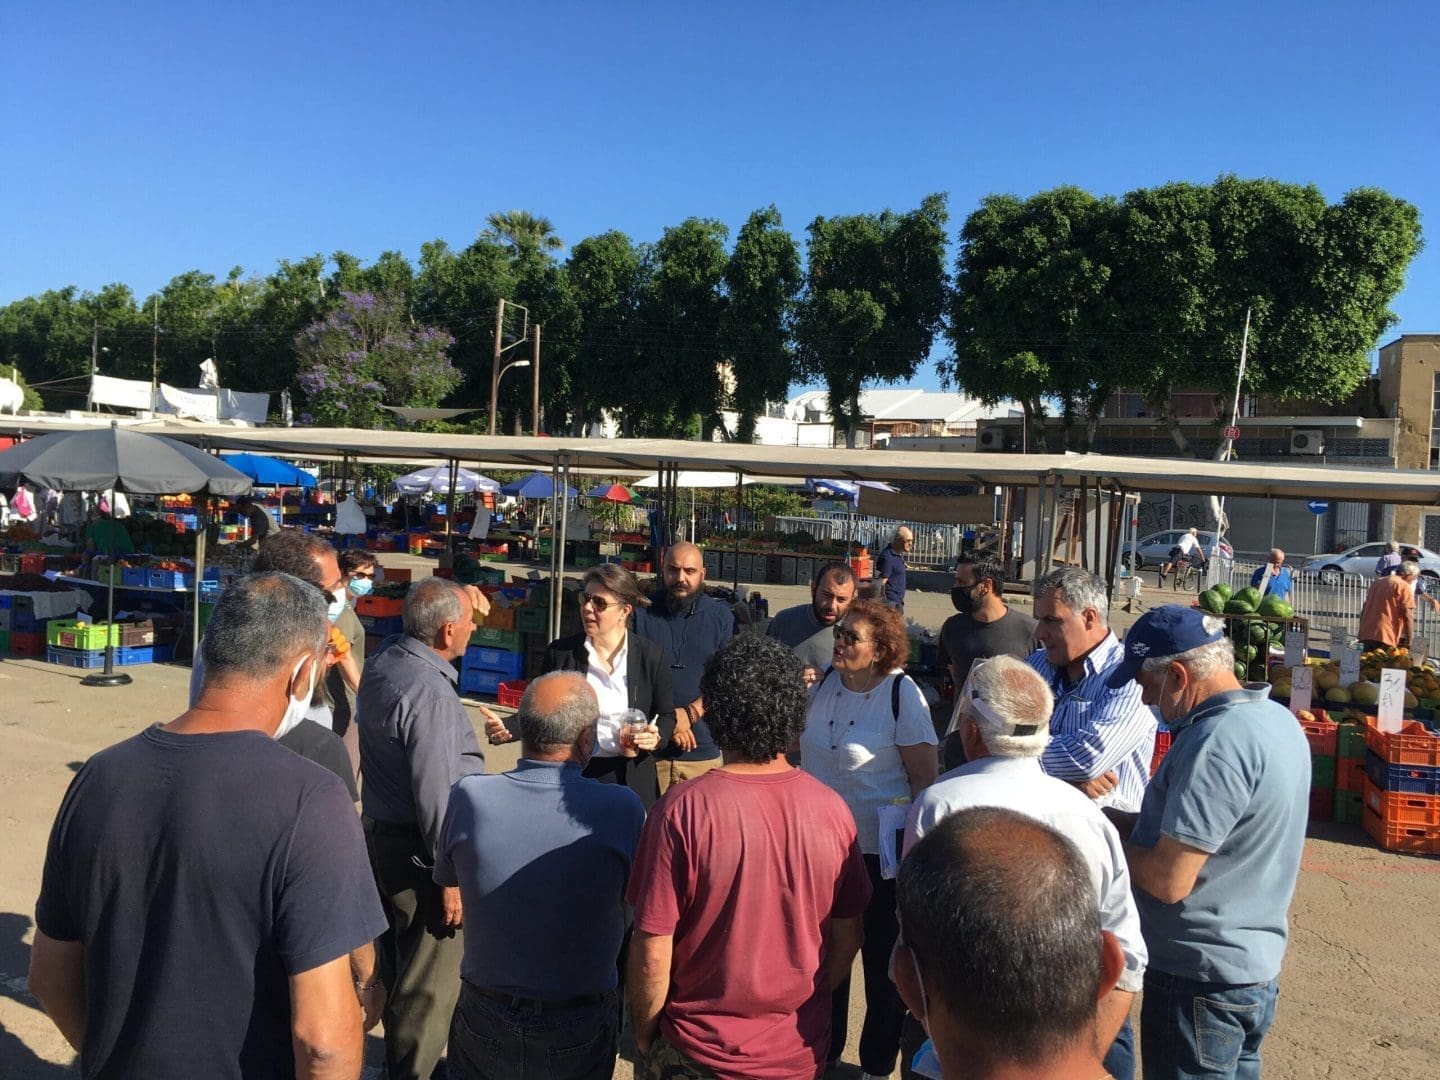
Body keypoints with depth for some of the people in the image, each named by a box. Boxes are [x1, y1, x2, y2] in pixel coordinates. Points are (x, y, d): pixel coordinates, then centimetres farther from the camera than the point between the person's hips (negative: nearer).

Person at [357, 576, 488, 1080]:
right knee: (430, 981, 5)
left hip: (379, 831, 10)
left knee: (397, 963, 24)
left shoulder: (380, 665, 3)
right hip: (416, 849, -10)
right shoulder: (429, 690, -25)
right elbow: (434, 793, -25)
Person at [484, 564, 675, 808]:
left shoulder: (652, 656, -4)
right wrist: (506, 729, -13)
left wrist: (657, 737, -15)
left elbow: (667, 715, 6)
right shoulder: (560, 652, -1)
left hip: (631, 781, -1)